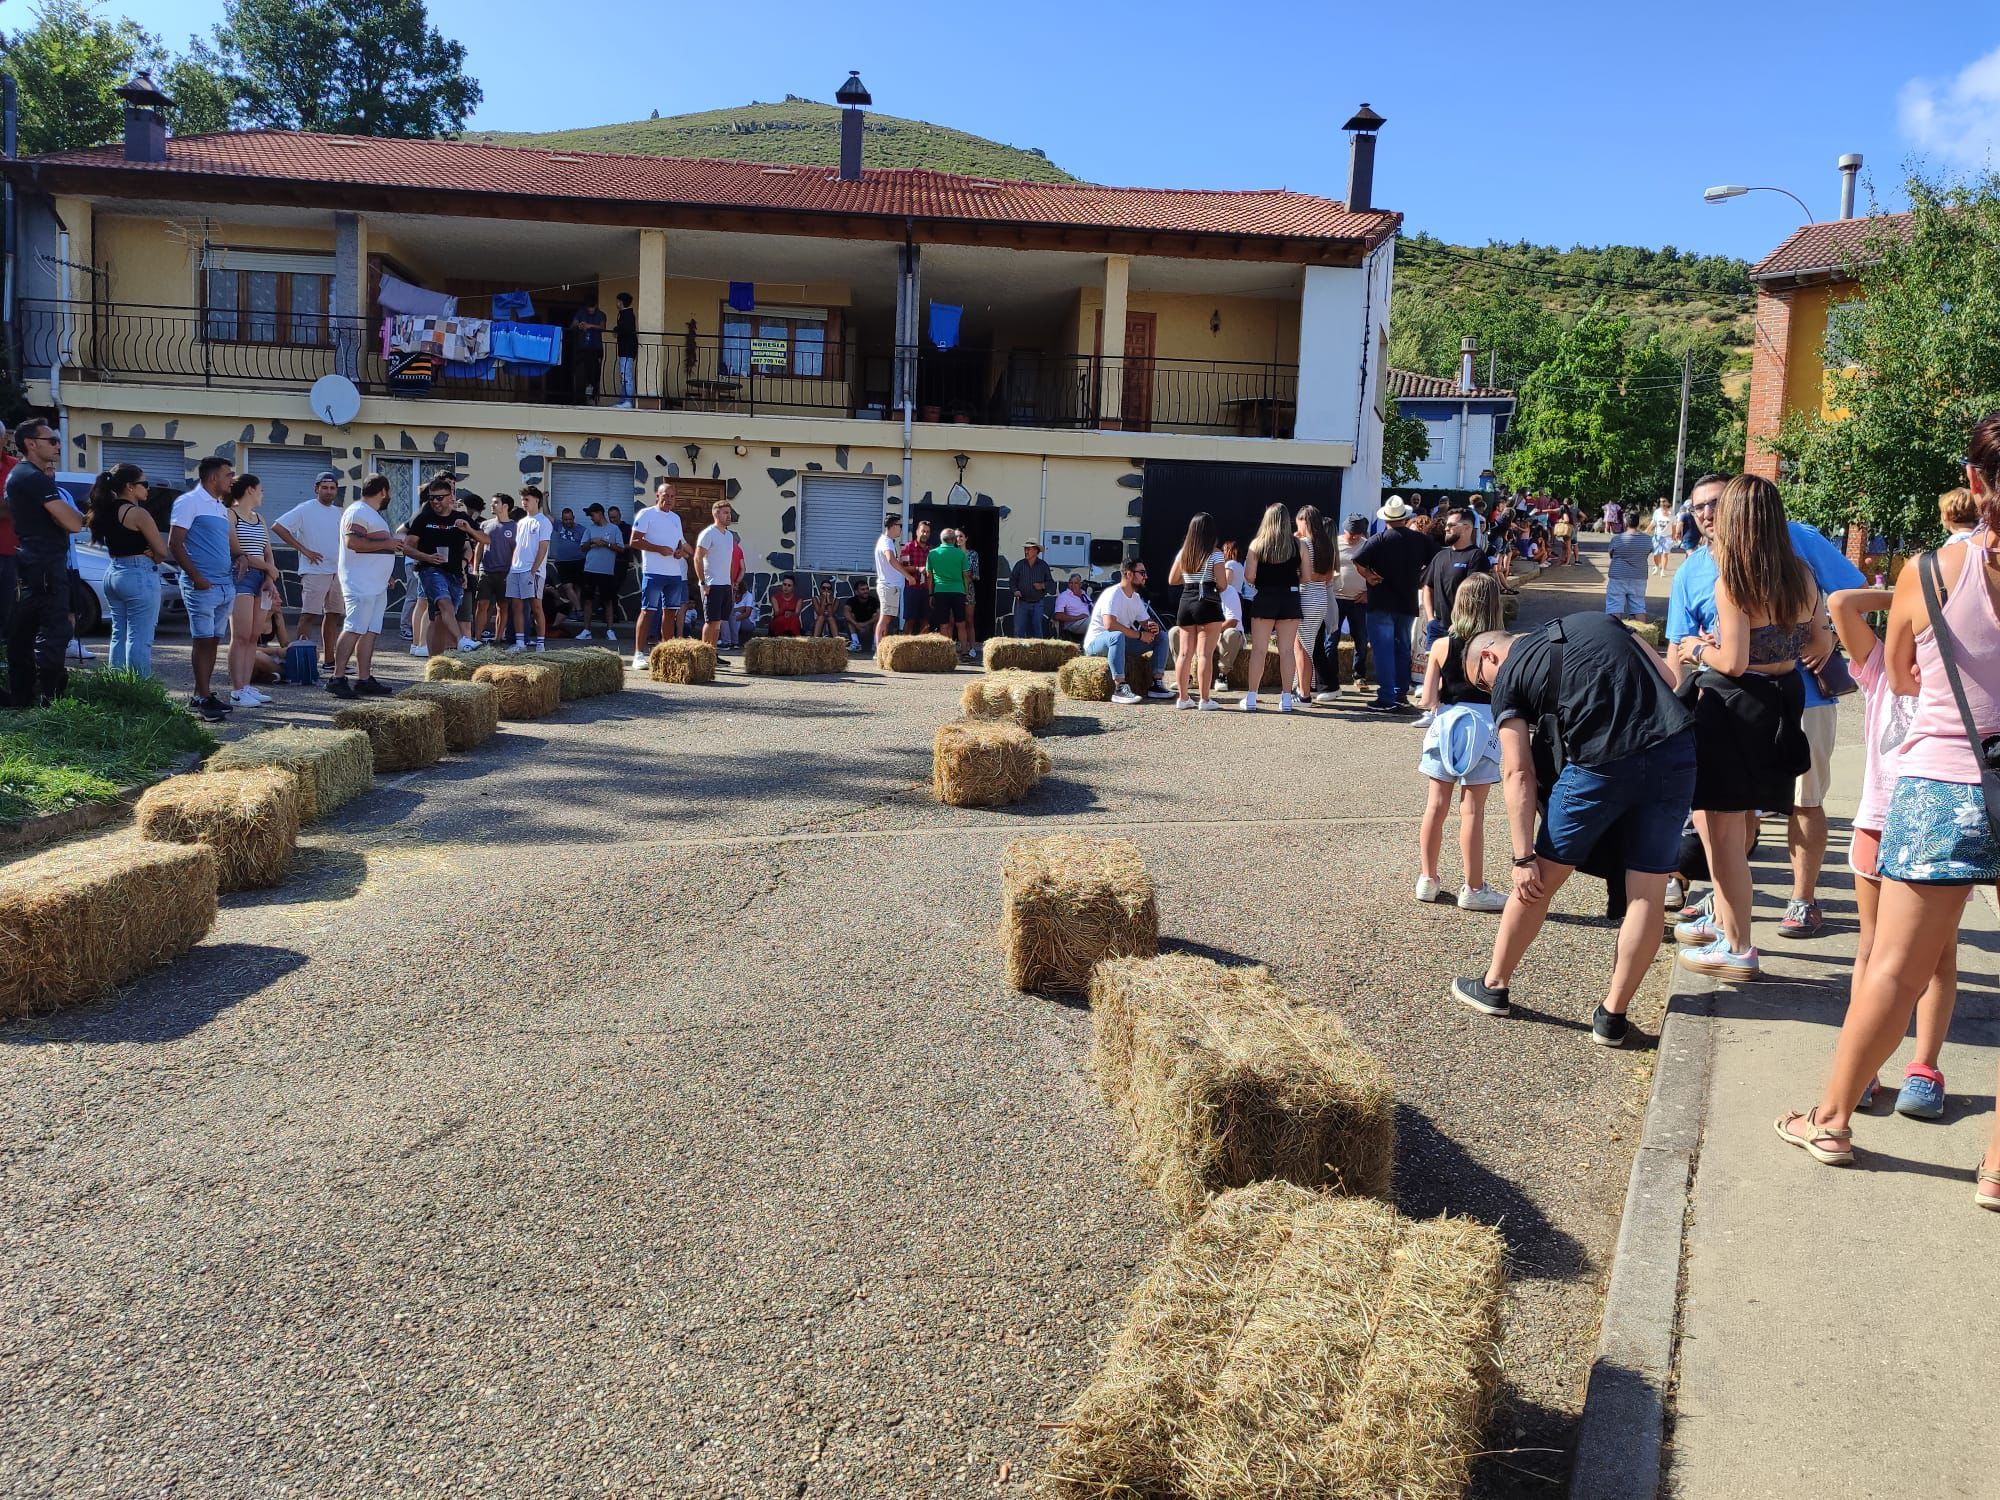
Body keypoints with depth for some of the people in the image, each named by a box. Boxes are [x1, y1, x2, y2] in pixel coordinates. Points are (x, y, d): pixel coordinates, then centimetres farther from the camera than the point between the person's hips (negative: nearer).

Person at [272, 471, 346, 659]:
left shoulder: (337, 512, 15)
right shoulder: (305, 509, -6)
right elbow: (277, 527, -13)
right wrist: (304, 550, -15)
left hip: (337, 571, 7)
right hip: (315, 571, -7)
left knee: (333, 614, 10)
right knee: (309, 613, -10)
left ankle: (329, 659, 16)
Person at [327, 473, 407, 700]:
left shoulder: (373, 514, 23)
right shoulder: (358, 512, -10)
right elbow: (353, 542, -21)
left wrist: (394, 544, 19)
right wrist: (386, 544, -17)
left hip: (377, 585, 10)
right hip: (361, 585, -10)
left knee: (370, 632, 8)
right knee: (354, 629, -13)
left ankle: (365, 680, 9)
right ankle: (337, 678, -14)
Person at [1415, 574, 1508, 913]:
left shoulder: (1441, 646, -4)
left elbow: (1428, 700, -6)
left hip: (1445, 726, 2)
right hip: (1483, 728, -2)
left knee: (1435, 806, 12)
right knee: (1472, 811, 3)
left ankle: (1427, 879, 20)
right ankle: (1473, 888, 9)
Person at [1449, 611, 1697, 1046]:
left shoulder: (1508, 679, 10)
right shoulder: (1595, 620, 25)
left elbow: (1518, 774, 2)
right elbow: (1668, 677, 17)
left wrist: (1523, 857, 1)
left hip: (1601, 765, -4)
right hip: (1676, 750, 4)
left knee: (1541, 878, 14)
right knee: (1648, 891, 10)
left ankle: (1493, 986, 29)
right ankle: (1612, 1016, 17)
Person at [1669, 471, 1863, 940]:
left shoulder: (1793, 537, -5)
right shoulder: (1692, 572, 4)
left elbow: (1852, 593, -1)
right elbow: (1680, 643, 7)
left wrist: (1830, 640, -16)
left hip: (1803, 695, -3)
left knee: (1803, 801, 6)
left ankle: (1804, 901, 17)